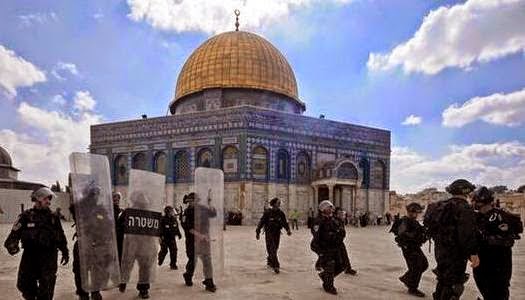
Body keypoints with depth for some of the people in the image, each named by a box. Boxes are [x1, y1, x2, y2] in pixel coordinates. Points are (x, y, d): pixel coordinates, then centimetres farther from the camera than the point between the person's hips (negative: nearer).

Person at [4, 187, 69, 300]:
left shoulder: (53, 217, 6)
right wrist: (12, 245, -22)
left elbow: (61, 236, 12)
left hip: (49, 257, 0)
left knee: (46, 287, -1)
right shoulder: (26, 216, 1)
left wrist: (65, 252, 13)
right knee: (24, 284, 9)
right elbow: (15, 233, -3)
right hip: (29, 256, 0)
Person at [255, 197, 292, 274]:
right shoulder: (267, 212, -10)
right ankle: (276, 266, -11)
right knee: (272, 249, -10)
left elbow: (284, 222, 6)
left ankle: (269, 261, 34)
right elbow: (261, 222, -9)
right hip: (269, 233, -5)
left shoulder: (280, 213, 4)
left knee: (275, 248, 12)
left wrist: (288, 230, -10)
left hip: (277, 233, 5)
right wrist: (257, 232, -12)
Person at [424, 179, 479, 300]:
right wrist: (473, 252, -25)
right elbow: (467, 234, -26)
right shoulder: (464, 207, -16)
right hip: (455, 254, -9)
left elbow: (432, 228, 18)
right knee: (453, 286, -2)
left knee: (443, 281, 23)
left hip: (440, 251, 9)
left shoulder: (441, 206, 11)